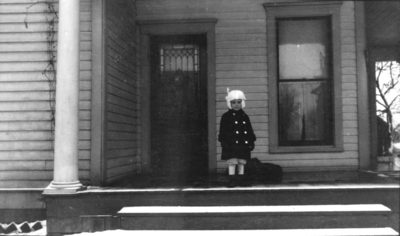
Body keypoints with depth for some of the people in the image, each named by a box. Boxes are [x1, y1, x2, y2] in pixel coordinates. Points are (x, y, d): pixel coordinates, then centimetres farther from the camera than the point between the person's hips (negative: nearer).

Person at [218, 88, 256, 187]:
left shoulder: (245, 117, 11)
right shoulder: (226, 116, 0)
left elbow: (250, 131, 14)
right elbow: (223, 131, -3)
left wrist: (251, 141, 10)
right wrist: (223, 141, -9)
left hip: (243, 144, 4)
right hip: (231, 145, -4)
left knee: (242, 162, 9)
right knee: (231, 162, -4)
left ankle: (241, 179, 19)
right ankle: (232, 179, 1)